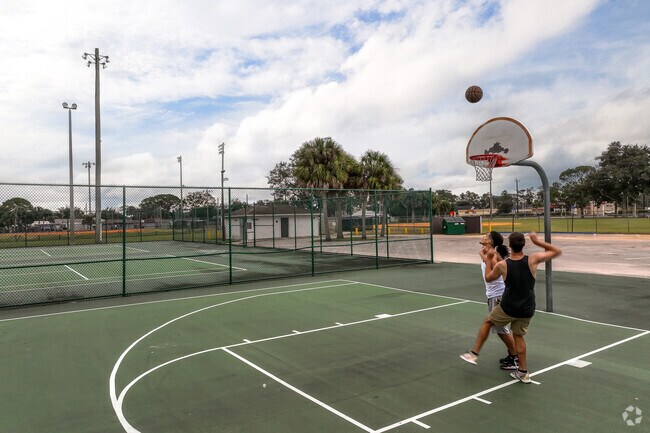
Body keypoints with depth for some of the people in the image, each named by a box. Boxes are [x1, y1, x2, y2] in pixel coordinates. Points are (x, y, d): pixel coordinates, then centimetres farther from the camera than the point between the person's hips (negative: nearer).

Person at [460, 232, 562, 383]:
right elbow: (557, 251, 0)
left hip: (508, 308, -2)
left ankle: (474, 354, 22)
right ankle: (523, 372, 24)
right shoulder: (532, 260, -13)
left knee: (487, 322, 21)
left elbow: (488, 278, 8)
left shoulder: (502, 265, -14)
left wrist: (488, 259, 17)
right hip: (526, 310, 2)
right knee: (518, 335, 20)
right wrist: (539, 242, 0)